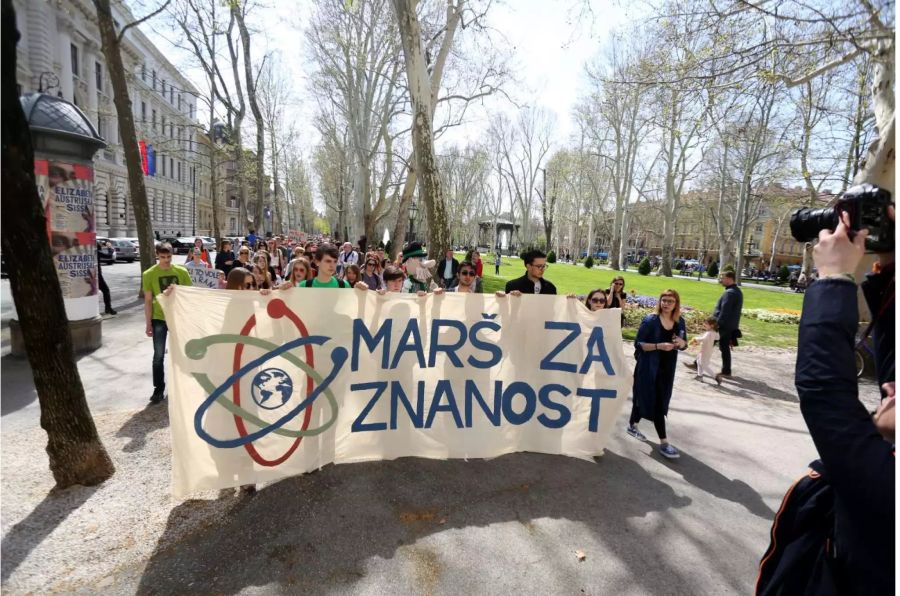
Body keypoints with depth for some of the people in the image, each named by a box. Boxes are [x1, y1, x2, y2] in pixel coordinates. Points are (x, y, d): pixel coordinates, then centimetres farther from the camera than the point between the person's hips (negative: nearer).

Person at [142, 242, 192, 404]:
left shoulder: (181, 271, -3)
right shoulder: (149, 274, -5)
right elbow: (148, 301, -3)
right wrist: (148, 323, -5)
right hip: (159, 318, -1)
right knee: (159, 355, 3)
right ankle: (159, 389, 14)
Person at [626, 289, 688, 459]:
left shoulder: (680, 322, 3)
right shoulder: (650, 321, -14)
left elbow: (684, 344, 13)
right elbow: (638, 344, -15)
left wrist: (681, 343, -11)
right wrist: (659, 346, -27)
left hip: (667, 369, 6)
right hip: (649, 368, -5)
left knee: (644, 398, 18)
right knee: (658, 403, -4)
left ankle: (632, 426, 36)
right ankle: (664, 443, 3)